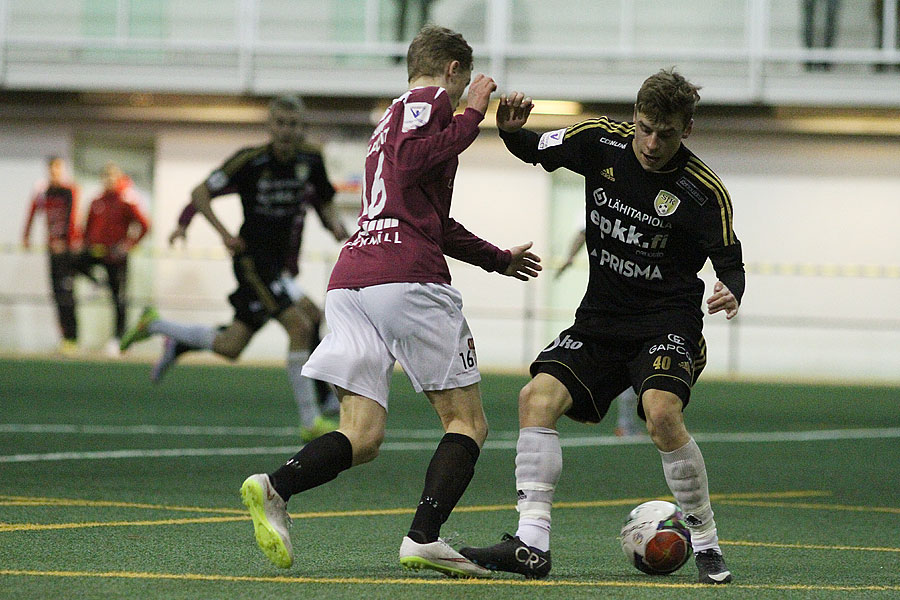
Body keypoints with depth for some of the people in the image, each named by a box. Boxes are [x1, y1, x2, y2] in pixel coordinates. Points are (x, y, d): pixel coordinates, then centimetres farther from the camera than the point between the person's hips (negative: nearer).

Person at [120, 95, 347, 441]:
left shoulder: (311, 160, 1)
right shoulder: (250, 160, -15)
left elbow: (325, 202, 15)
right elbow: (200, 194, -9)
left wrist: (335, 225, -7)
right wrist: (224, 234, -21)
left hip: (279, 261, 7)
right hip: (252, 255, -7)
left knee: (231, 346, 10)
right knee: (299, 326, -22)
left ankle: (154, 325, 33)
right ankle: (310, 422, -16)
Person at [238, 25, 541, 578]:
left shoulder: (393, 118, 33)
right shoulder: (430, 99, 7)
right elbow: (411, 160, -15)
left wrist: (498, 259, 52)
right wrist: (472, 117, -4)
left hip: (349, 282, 8)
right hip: (407, 278, -8)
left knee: (362, 439, 0)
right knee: (468, 422, 2)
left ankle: (276, 486, -26)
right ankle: (424, 538, -15)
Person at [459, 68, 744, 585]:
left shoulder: (705, 192, -14)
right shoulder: (601, 142, -4)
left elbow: (730, 262, -6)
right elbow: (533, 150, 12)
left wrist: (730, 293, -30)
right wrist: (511, 129, -11)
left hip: (667, 323, -4)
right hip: (600, 318, 4)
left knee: (662, 413, -29)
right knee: (537, 397, -16)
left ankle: (707, 545, -10)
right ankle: (532, 545, -15)